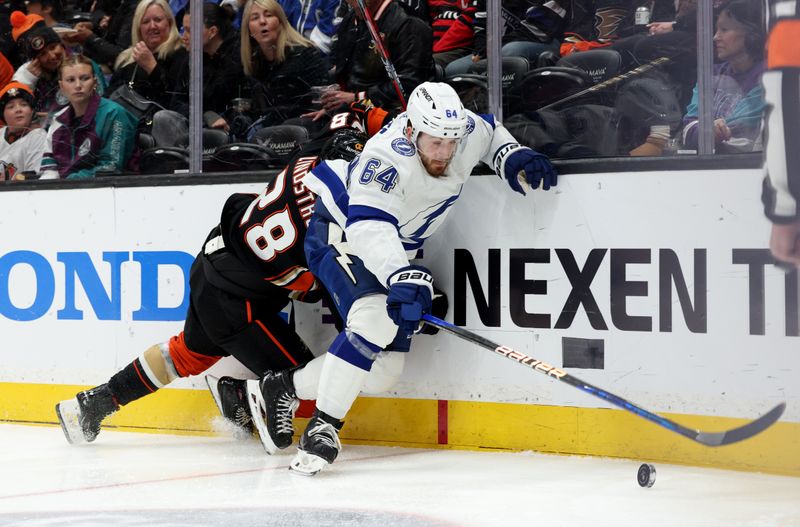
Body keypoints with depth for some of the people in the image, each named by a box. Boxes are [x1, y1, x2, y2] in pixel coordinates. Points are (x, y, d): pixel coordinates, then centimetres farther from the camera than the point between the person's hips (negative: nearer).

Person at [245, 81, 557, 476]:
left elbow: (490, 132, 11)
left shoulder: (466, 131, -14)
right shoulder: (387, 161, -34)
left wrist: (514, 158, -9)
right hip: (341, 231, -8)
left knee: (383, 370, 2)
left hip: (394, 247, 8)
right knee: (377, 316, -35)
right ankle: (323, 428, -27)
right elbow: (370, 227, -46)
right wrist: (403, 277, -61)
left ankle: (280, 389, 19)